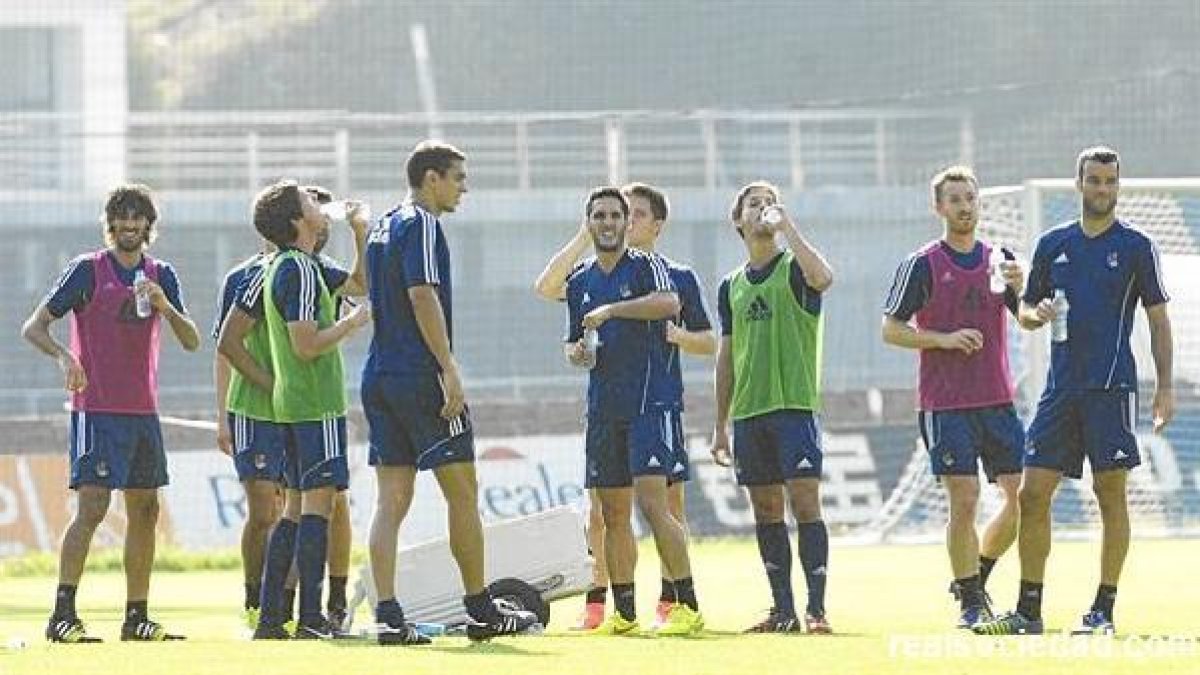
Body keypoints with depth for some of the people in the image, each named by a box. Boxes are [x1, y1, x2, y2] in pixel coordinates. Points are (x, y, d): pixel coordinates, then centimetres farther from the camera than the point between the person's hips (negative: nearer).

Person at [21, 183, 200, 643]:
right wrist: (63, 355, -25)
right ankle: (62, 616, -16)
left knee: (145, 511, 7)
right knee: (92, 506, -15)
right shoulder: (88, 270, -4)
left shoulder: (161, 275, 10)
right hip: (96, 411, -6)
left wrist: (165, 307, -13)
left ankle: (136, 617, 14)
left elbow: (191, 342, 6)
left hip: (144, 412, 6)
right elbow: (33, 327, -5)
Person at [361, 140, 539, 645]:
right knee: (462, 492, 1)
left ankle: (387, 615, -4)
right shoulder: (422, 225, -10)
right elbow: (423, 297, -19)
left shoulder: (382, 228, 19)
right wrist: (449, 368, -20)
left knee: (391, 499, 3)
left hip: (380, 376, 9)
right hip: (421, 377, -9)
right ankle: (482, 612, 8)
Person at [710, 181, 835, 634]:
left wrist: (786, 226, -18)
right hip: (749, 411, 6)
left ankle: (817, 608, -10)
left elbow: (823, 278, -26)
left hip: (794, 406, -6)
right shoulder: (732, 286, 16)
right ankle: (783, 609, 11)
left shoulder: (794, 268, 0)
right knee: (766, 510, 6)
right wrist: (720, 426, 17)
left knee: (805, 502, -11)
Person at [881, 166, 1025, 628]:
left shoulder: (999, 259, 10)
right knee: (964, 502, -8)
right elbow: (891, 330, -2)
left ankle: (977, 576, 22)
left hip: (998, 400, 4)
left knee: (1023, 497, 1)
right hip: (945, 404, -4)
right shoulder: (922, 265, -2)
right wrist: (946, 339, -15)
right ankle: (970, 602, 3)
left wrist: (1020, 288, -14)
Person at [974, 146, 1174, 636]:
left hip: (1112, 385, -4)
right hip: (1061, 388, 4)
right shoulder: (1053, 244, 13)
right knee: (1032, 494, 0)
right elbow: (1026, 311, 20)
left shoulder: (1136, 246, 2)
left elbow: (1158, 319, 3)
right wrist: (1037, 313, -4)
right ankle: (1029, 611, 6)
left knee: (1111, 494, -4)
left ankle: (1104, 612, 2)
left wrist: (1165, 387, -4)